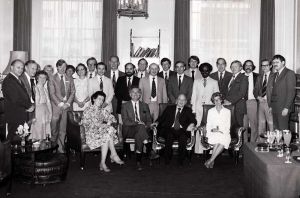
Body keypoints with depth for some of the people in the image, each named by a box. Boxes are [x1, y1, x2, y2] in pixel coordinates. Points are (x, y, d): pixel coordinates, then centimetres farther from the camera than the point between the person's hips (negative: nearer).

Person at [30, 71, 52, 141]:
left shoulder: (45, 89, 14)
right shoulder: (35, 88, -7)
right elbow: (33, 102, -12)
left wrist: (50, 113, 10)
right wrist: (34, 116, -16)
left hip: (45, 111, 7)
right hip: (38, 111, -7)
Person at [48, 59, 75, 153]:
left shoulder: (69, 79, 14)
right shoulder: (52, 79, 4)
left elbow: (72, 93, 9)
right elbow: (52, 94, -3)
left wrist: (67, 103, -5)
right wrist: (60, 104, -12)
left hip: (66, 106, 3)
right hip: (56, 106, -3)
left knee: (63, 129, 4)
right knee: (54, 127, -10)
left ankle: (60, 147, 10)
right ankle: (53, 144, 7)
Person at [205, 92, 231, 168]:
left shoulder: (227, 111, 14)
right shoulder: (210, 111, 18)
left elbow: (228, 126, 8)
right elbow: (208, 125, 14)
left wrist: (221, 130, -10)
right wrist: (212, 130, -8)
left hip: (224, 133, 0)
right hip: (213, 133, 0)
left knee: (223, 141, -35)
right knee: (217, 141, -34)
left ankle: (210, 160, -32)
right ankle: (212, 162, -27)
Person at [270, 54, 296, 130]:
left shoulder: (289, 73, -5)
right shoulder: (276, 74, 19)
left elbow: (291, 92, -12)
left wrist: (286, 108, -17)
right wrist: (271, 106, 8)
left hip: (283, 108, -7)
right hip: (274, 107, 7)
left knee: (283, 129, -7)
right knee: (276, 129, 6)